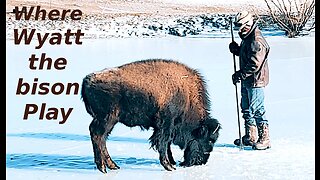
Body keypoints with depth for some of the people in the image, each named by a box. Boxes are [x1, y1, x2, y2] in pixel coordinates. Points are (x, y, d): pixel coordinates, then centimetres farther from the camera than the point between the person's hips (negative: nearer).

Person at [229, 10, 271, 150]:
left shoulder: (257, 41, -20)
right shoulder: (247, 38, 12)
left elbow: (254, 64, -24)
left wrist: (240, 74, -20)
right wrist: (236, 49, 6)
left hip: (255, 81, -10)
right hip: (246, 81, 10)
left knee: (257, 111, -5)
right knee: (246, 109, 17)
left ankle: (264, 139, 4)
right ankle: (250, 137, 28)